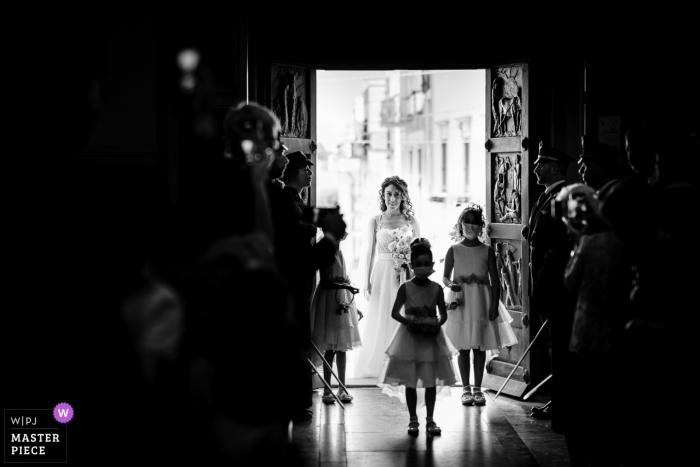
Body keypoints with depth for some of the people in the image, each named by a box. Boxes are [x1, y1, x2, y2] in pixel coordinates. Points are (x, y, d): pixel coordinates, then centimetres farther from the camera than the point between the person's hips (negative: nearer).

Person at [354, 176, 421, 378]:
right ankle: (375, 367, 10)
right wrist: (367, 283, -2)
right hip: (382, 275, -1)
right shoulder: (375, 221, 4)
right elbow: (370, 254, 4)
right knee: (381, 322, 2)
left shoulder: (411, 222, 5)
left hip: (406, 277, 1)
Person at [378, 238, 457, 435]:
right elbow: (395, 312, -4)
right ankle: (413, 419, 13)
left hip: (431, 338, 1)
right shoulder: (405, 288, -4)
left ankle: (430, 419, 13)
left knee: (431, 381, 4)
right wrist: (407, 321, -21)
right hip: (410, 337, -1)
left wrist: (438, 324, -17)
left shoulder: (436, 289, 1)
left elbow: (443, 314, 4)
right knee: (410, 382, 3)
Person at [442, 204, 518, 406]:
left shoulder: (487, 251, 3)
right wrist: (451, 284, -19)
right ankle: (466, 388, 10)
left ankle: (477, 388, 12)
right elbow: (445, 277, 4)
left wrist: (494, 305, -6)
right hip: (460, 301, 0)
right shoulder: (454, 250, 2)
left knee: (480, 347, 3)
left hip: (481, 302, 1)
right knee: (463, 347, 1)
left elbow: (495, 280, 2)